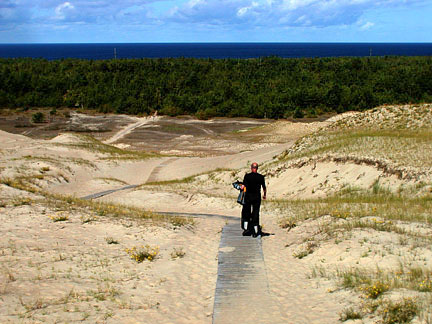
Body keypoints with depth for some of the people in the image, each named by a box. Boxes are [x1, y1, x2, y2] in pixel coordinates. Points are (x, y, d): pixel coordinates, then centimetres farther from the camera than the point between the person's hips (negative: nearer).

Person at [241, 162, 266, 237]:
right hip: (257, 197, 1)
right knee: (256, 213, 6)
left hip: (248, 196, -1)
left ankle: (246, 228, 4)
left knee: (246, 212, 13)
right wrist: (264, 195, 24)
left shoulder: (247, 176, -7)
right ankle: (255, 231, 4)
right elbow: (264, 188, 6)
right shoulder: (261, 177, -1)